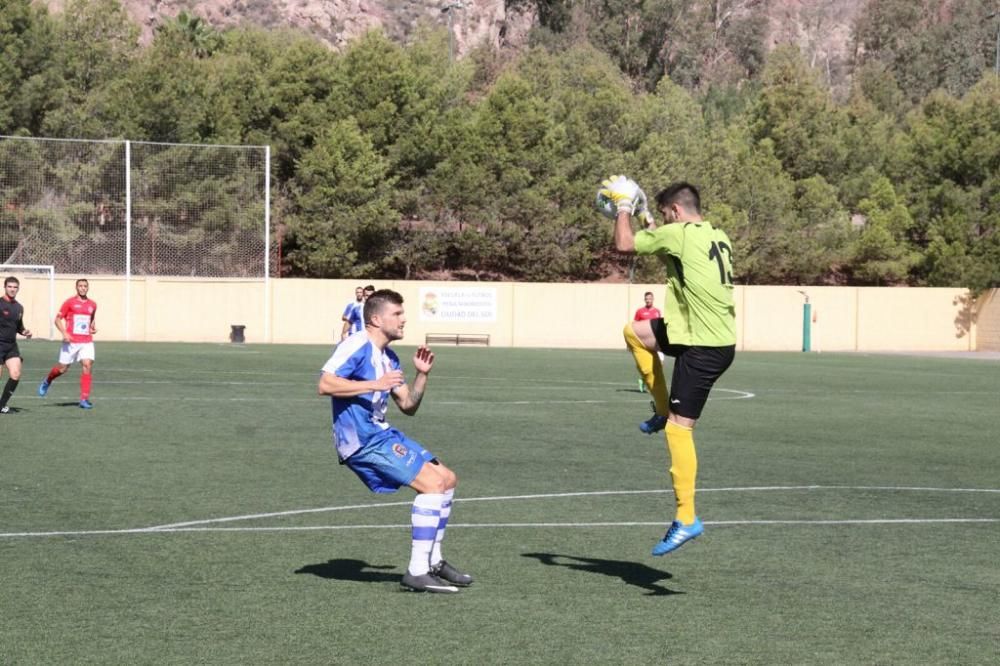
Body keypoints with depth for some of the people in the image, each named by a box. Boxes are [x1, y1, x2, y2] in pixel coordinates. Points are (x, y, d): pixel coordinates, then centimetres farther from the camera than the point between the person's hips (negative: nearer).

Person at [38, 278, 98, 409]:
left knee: (88, 365, -15)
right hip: (71, 342, -3)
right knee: (62, 368, 5)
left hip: (87, 342, 3)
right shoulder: (70, 302, -3)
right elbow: (58, 319, -1)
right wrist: (64, 333, -15)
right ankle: (47, 381, 38)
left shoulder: (92, 305, 10)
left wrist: (93, 327, 6)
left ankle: (84, 399, -12)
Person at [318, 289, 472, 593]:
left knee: (447, 479, 13)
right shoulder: (357, 346, -12)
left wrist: (422, 374, 6)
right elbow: (325, 384, -23)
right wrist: (376, 384, -24)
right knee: (433, 483, -18)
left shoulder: (389, 358, 17)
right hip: (360, 439, -10)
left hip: (381, 434, 10)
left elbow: (408, 406, 21)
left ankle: (432, 561, 22)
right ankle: (417, 572, -17)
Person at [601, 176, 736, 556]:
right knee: (634, 332, 22)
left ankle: (686, 520, -7)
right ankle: (663, 410, 24)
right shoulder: (718, 238, 11)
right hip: (717, 336, 9)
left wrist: (624, 208, 9)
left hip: (705, 348, -9)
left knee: (679, 427, -8)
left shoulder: (679, 233, -13)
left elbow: (624, 244, -6)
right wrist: (654, 235, 26)